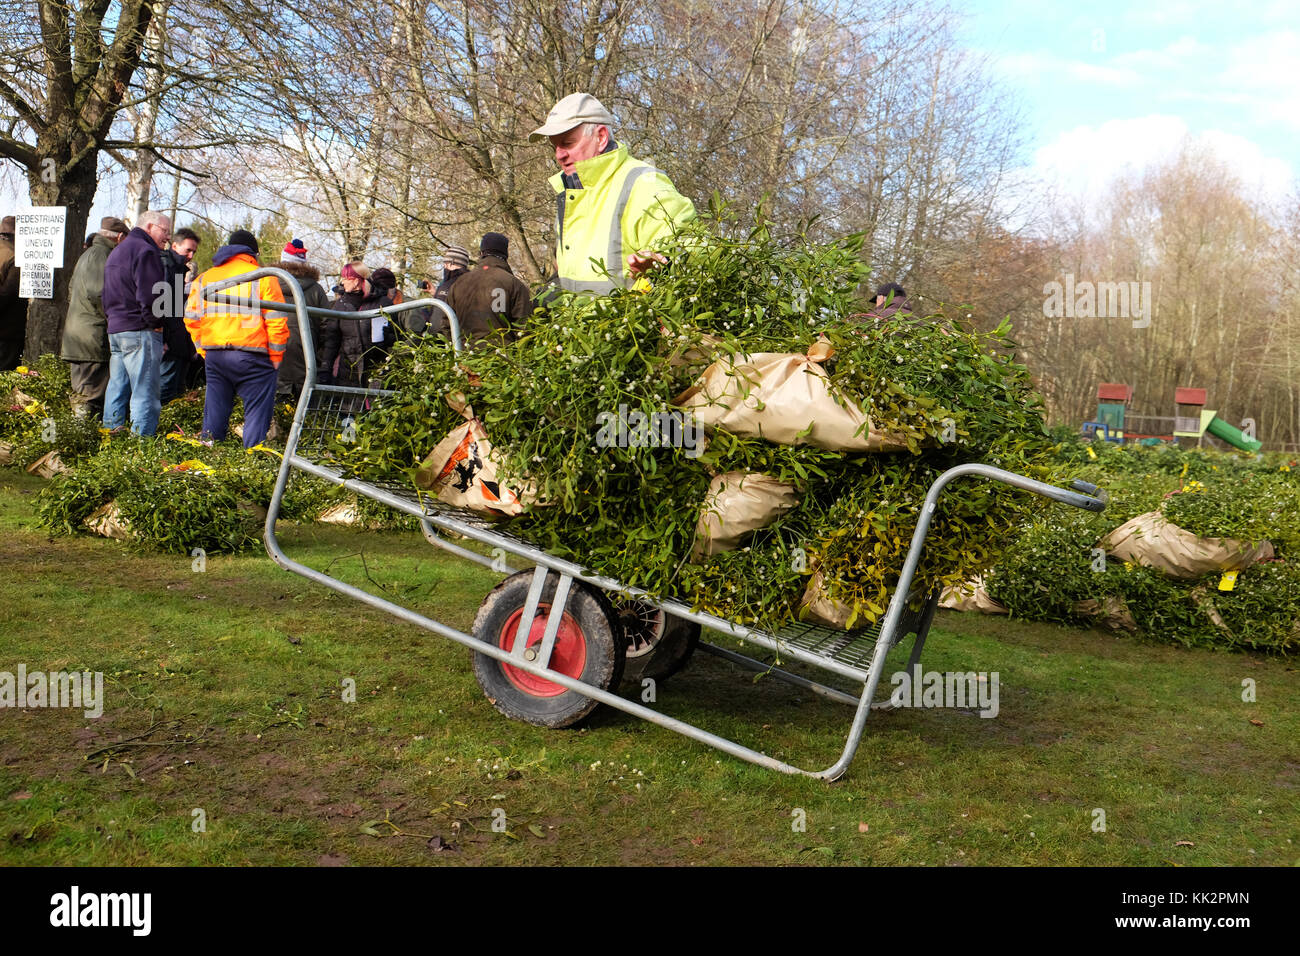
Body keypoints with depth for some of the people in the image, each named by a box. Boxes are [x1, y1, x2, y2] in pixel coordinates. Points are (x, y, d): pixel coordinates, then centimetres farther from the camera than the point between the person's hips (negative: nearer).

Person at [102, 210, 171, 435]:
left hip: (114, 329, 10)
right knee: (145, 392, -9)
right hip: (140, 332, -10)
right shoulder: (145, 251, -11)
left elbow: (106, 296, 26)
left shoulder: (117, 251, 22)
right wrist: (156, 323, -9)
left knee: (117, 389, 15)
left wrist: (114, 318, 20)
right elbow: (149, 295, -20)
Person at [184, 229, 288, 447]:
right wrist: (276, 357, 2)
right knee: (257, 410, 0)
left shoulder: (204, 278, 14)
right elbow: (276, 322, -6)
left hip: (214, 355, 5)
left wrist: (205, 351, 19)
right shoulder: (263, 278, -1)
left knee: (215, 411, 13)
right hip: (251, 355, -5)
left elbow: (192, 319, 13)